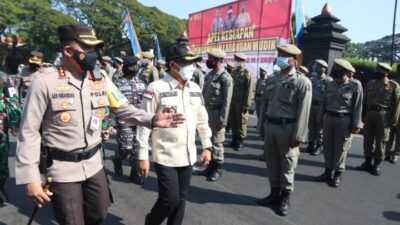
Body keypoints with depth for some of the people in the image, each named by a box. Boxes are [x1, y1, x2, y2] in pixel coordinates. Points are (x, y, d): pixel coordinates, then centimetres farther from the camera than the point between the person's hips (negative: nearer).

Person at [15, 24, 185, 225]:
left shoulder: (101, 80, -1)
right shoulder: (45, 82, -15)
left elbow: (123, 109, 0)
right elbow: (29, 132, -12)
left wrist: (152, 119, -18)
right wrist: (30, 177, -14)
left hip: (93, 163, 5)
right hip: (62, 168, -4)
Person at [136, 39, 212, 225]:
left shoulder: (195, 89, 5)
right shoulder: (156, 88, -13)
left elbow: (202, 120, 13)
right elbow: (144, 124, -11)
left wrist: (207, 146, 11)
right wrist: (143, 155, -11)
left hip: (187, 156, 6)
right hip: (165, 156, -5)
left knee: (181, 198, 15)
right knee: (170, 199, -2)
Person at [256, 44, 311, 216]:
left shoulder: (302, 82, -7)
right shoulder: (271, 80, 11)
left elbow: (303, 111, -12)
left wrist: (297, 136, -16)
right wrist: (261, 127, 11)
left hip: (287, 128, -5)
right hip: (270, 126, 6)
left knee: (287, 166, 7)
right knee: (272, 163, 15)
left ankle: (285, 198, 23)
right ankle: (275, 193, 31)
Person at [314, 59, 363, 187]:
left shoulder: (355, 86, -6)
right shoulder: (330, 84, 6)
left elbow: (358, 107, -8)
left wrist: (356, 124, -11)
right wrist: (321, 118, 12)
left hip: (344, 120, -5)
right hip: (328, 118, 5)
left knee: (340, 148, 4)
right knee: (328, 146, 11)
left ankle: (338, 174, 17)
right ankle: (328, 172, 24)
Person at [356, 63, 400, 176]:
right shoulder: (370, 84, 9)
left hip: (384, 116, -4)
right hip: (369, 114, 4)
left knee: (380, 141, 3)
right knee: (368, 140, 9)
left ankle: (377, 164, 15)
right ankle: (368, 162, 21)